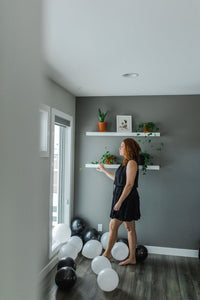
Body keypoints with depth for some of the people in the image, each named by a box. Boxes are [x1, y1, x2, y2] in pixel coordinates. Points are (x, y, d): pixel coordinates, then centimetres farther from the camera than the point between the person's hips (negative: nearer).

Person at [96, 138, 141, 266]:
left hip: (127, 199, -10)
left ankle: (107, 253, 13)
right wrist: (104, 170, 32)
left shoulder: (132, 163, -15)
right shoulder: (126, 163, 15)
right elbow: (117, 179, 23)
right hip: (123, 198, 10)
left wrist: (119, 201, -21)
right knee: (130, 228, 12)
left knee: (113, 225, -2)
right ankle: (132, 258, 19)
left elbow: (129, 185, -20)